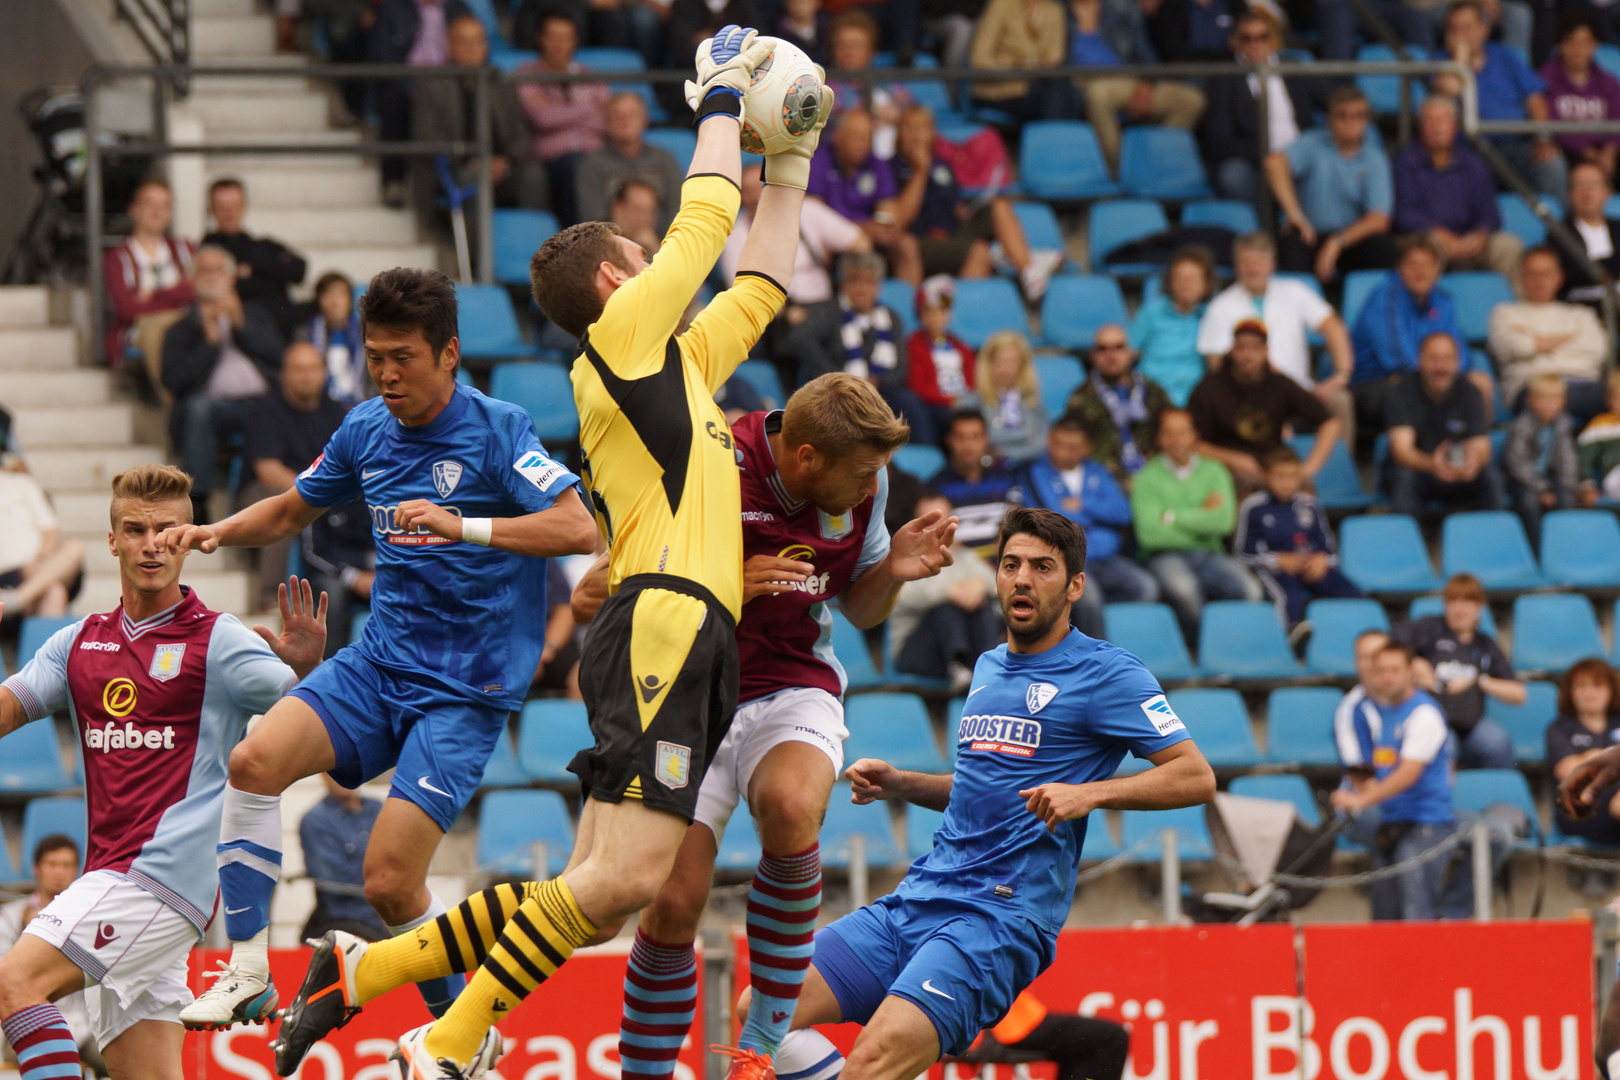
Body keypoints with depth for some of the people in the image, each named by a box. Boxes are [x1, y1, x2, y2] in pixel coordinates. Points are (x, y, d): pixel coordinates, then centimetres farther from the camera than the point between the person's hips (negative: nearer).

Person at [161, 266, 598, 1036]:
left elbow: (578, 529, -23)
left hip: (464, 687, -5)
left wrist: (464, 525, -33)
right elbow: (291, 510, 25)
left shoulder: (496, 429, -10)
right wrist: (215, 533, 5)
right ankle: (246, 971, -10)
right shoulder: (366, 431, 7)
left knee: (389, 882, -15)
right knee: (255, 760, -21)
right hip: (379, 663, 5)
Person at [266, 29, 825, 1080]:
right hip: (665, 625, -9)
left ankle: (364, 971, 6)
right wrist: (721, 99, 18)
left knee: (598, 889, 2)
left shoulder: (680, 356, 27)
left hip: (684, 638, 9)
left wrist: (792, 162, 36)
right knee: (625, 875, -19)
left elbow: (760, 280, 38)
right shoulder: (624, 332, 3)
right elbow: (703, 223, 5)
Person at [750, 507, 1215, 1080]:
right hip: (917, 897, 8)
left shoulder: (1104, 671, -2)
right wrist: (897, 784, 16)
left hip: (1003, 915, -8)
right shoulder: (989, 667, 21)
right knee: (759, 1012, -7)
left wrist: (1091, 793, -22)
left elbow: (1196, 777, -9)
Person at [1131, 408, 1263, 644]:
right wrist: (1200, 516, -1)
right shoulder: (1147, 478, 4)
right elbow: (1150, 534, -9)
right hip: (1167, 556, -3)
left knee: (1251, 591, -30)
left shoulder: (1214, 472, 13)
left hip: (1209, 554, 3)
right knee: (1184, 589, -39)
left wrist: (1172, 517, -6)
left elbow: (1224, 521, -4)